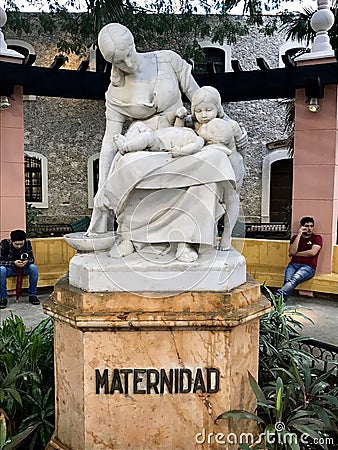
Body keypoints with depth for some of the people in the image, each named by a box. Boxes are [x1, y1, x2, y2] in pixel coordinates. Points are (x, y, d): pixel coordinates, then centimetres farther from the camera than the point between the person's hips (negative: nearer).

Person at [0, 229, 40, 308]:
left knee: (33, 268, -28)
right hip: (9, 268, -2)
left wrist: (26, 261, -31)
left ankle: (32, 295, -16)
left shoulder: (27, 243, -13)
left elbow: (32, 258, -7)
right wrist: (14, 263, -35)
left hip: (23, 268, 2)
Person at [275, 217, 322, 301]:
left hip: (308, 266, -3)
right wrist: (299, 235, 1)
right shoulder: (295, 237, 19)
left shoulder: (317, 238, 13)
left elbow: (312, 252, -5)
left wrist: (296, 254, 4)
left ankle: (277, 296, -56)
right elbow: (292, 252, 0)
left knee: (294, 279, -35)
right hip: (293, 265, 3)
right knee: (287, 281, -31)